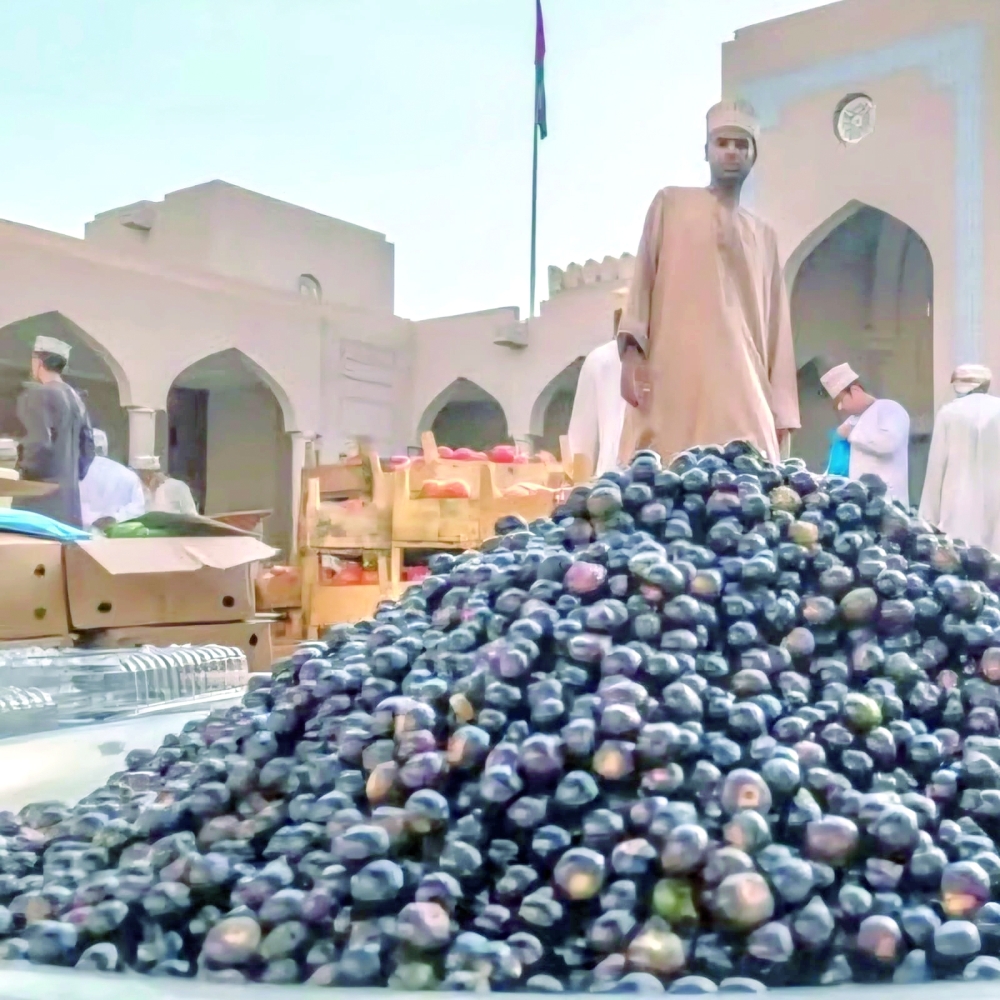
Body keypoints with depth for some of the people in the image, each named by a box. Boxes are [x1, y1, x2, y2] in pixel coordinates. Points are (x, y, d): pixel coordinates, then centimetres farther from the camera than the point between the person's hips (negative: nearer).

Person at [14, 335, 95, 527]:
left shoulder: (37, 394, -9)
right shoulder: (75, 397, 15)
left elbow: (39, 444, -20)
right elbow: (88, 446, 17)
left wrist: (25, 470, -5)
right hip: (68, 494, 8)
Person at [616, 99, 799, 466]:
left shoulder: (763, 236, 23)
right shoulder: (671, 203, 16)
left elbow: (776, 326, 17)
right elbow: (642, 277, 7)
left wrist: (781, 409, 10)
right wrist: (631, 349, -9)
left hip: (743, 390, 3)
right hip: (673, 379, -3)